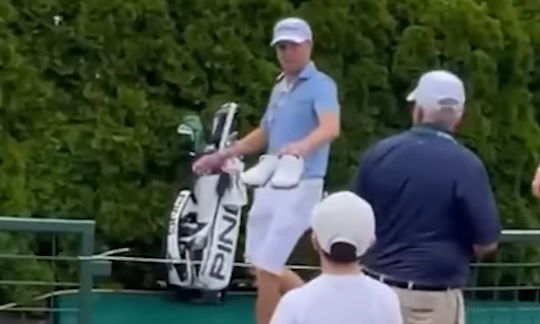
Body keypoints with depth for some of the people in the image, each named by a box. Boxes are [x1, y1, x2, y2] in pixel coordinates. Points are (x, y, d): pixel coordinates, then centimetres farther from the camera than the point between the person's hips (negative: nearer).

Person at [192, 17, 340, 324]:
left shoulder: (321, 85, -10)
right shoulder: (279, 88, 16)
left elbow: (331, 127, -29)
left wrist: (302, 147, -50)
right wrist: (221, 156, 27)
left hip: (300, 186, -9)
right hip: (270, 184, 9)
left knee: (266, 268, -8)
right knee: (262, 263, 14)